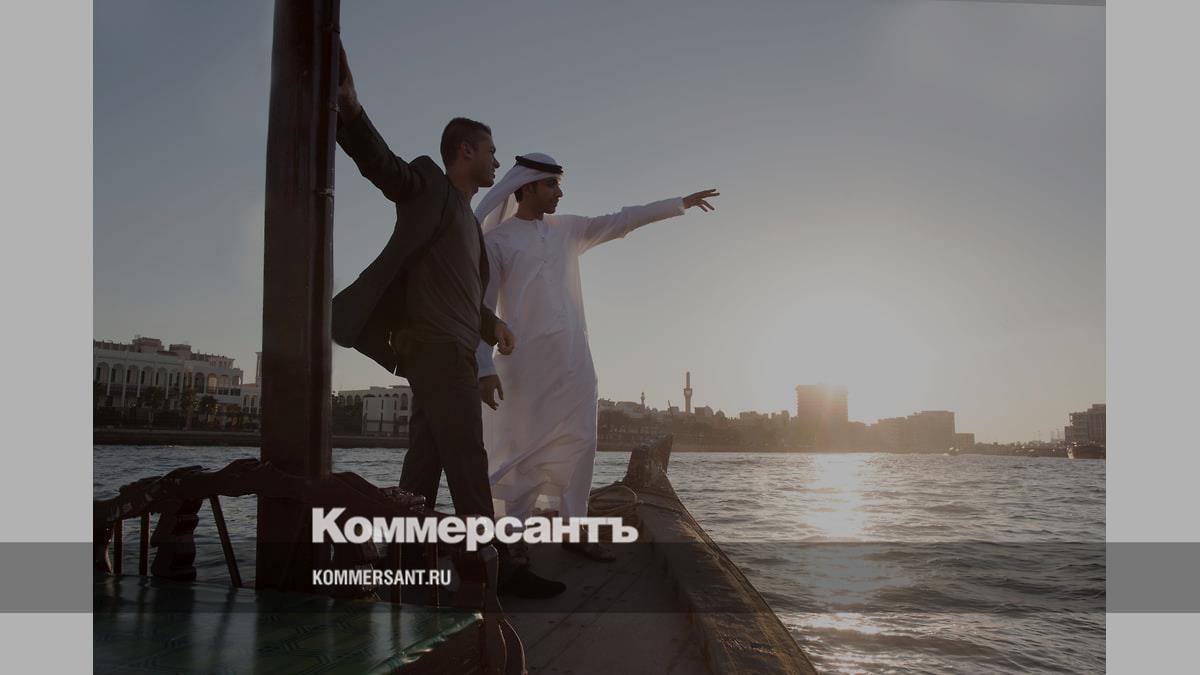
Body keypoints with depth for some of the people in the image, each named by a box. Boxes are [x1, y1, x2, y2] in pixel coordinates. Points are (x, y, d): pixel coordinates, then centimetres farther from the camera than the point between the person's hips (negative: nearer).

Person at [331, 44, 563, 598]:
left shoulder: (465, 215, 26)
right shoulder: (428, 185, 3)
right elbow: (381, 164, -16)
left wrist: (492, 323, 16)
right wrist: (351, 111, -33)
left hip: (452, 349, 9)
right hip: (435, 345, -9)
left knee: (427, 459, 8)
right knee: (467, 458, -12)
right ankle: (495, 567, -13)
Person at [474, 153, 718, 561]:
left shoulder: (567, 230, 15)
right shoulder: (497, 240, -2)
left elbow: (621, 221, 19)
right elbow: (481, 309, -6)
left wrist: (680, 203, 18)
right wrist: (486, 368, -15)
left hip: (574, 360, 6)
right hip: (527, 362, -6)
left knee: (579, 445, 5)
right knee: (527, 453, -3)